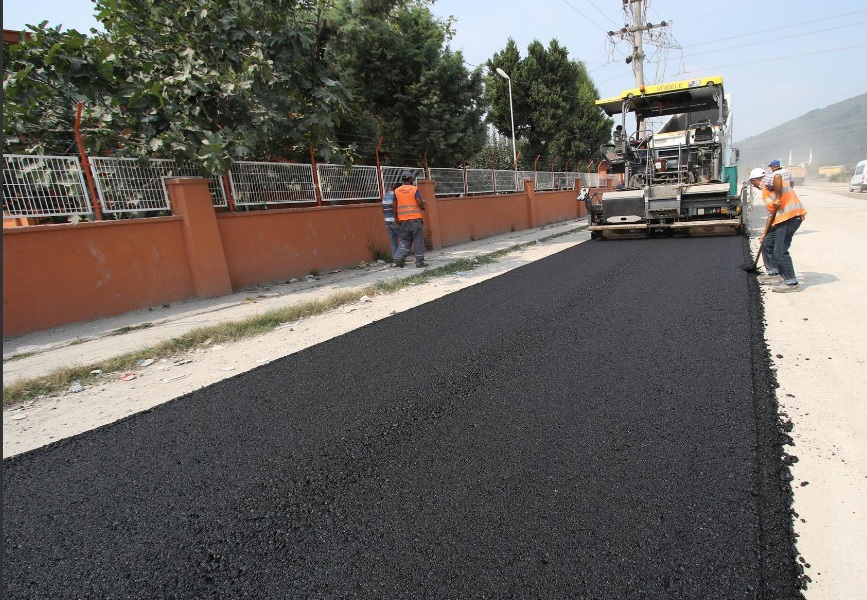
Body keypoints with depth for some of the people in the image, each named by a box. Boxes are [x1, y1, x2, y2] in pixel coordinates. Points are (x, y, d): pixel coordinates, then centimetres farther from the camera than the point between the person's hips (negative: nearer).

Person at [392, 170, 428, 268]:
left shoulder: (397, 191, 6)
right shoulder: (415, 189, -4)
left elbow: (394, 206, 7)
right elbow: (420, 203, -12)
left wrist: (397, 218, 16)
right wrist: (423, 207, 9)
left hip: (403, 220, 4)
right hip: (415, 219, -4)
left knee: (405, 240, 14)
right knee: (418, 240, 3)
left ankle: (399, 258, -2)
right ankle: (420, 261, 3)